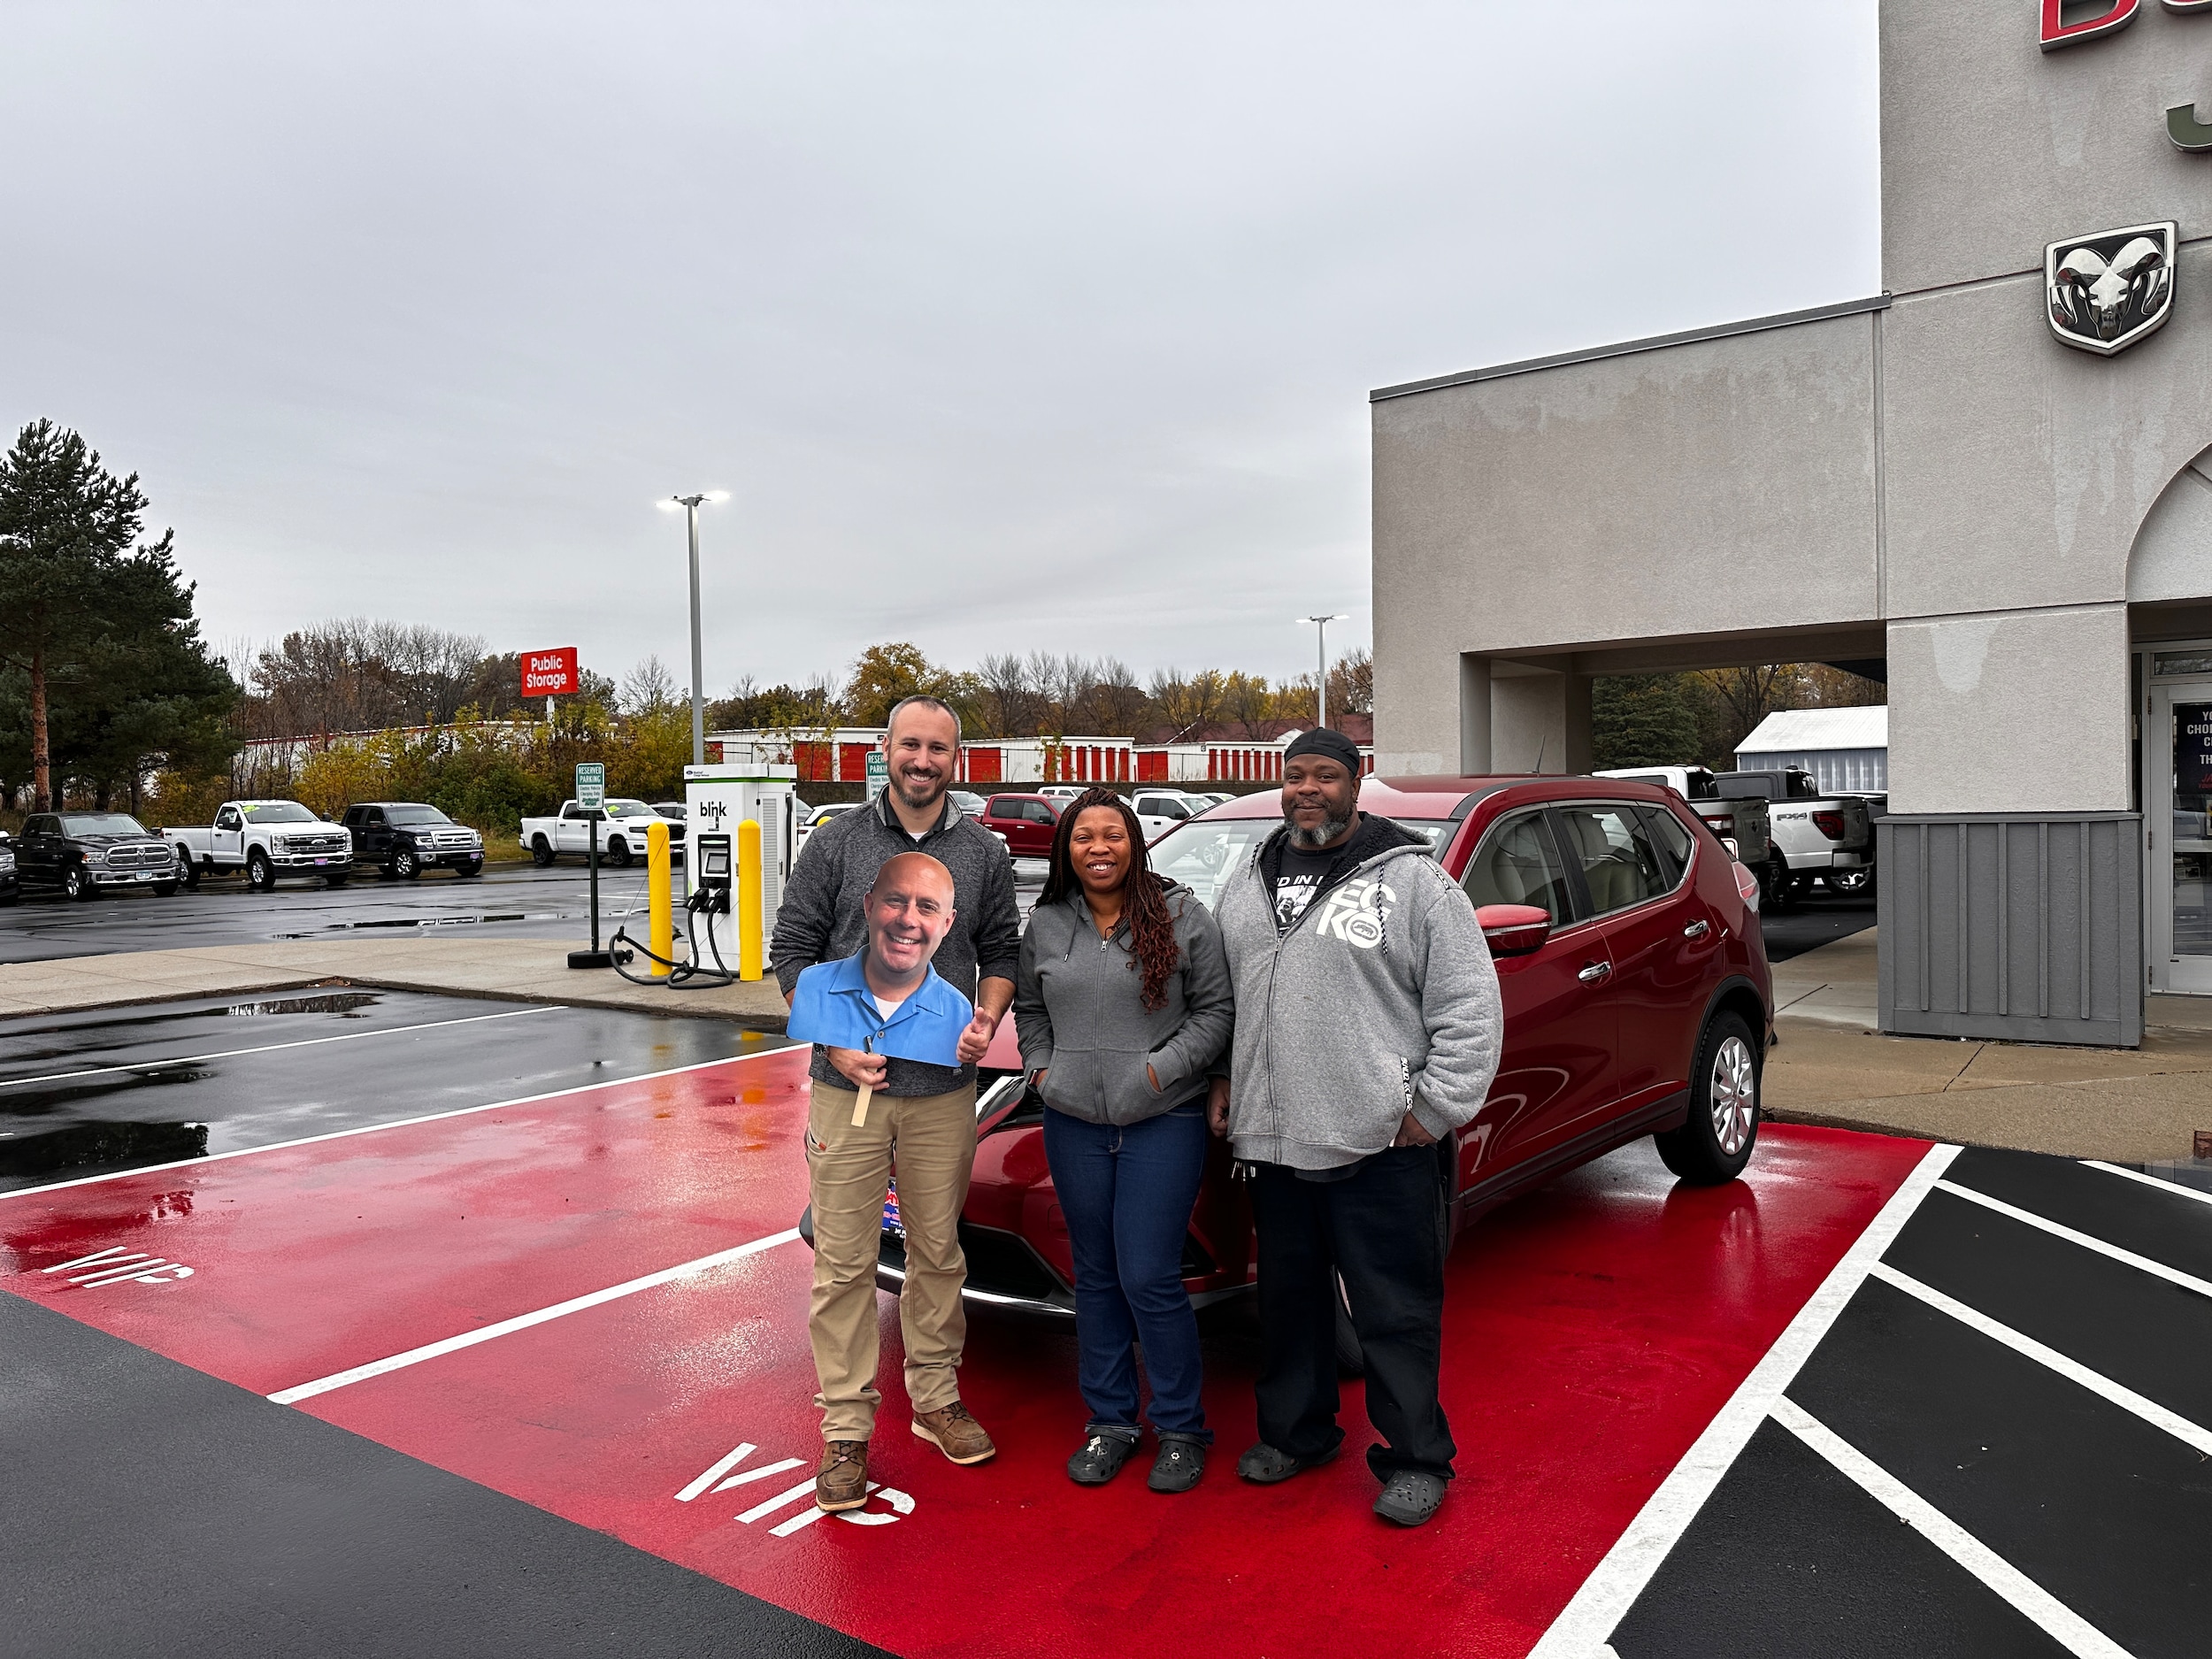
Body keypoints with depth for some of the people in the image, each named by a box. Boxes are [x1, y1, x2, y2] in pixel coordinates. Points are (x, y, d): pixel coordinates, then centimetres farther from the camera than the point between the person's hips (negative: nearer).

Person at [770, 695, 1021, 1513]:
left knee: (939, 1252, 12)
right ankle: (846, 1429, 14)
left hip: (944, 1090, 2)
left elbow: (1001, 951, 13)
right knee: (845, 1261, 2)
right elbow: (792, 950, 1)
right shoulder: (837, 843, 1)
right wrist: (837, 1043, -10)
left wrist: (985, 1021, -6)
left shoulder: (984, 853, 6)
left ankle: (936, 1398, 29)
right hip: (847, 1086, -2)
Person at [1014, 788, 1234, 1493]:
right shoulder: (1045, 924, 8)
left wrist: (1165, 1067, -12)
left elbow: (1215, 1008, -2)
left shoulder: (1181, 916, -3)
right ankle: (1109, 1422, 28)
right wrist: (1041, 1065, 5)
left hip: (1164, 1124, -4)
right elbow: (1028, 1007, 20)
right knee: (1095, 1277, 13)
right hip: (1073, 1123, 4)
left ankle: (1181, 1428, 16)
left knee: (1149, 1280, -4)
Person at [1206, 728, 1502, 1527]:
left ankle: (1415, 1459, 22)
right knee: (1289, 1297, 18)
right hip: (1272, 1138, 6)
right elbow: (1218, 996, 22)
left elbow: (1470, 1005, -7)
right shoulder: (1245, 886, 12)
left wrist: (1436, 1107, -10)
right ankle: (1295, 1432, 37)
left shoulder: (1413, 881, -6)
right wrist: (1224, 1077, 12)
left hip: (1381, 1144, -5)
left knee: (1396, 1311, 4)